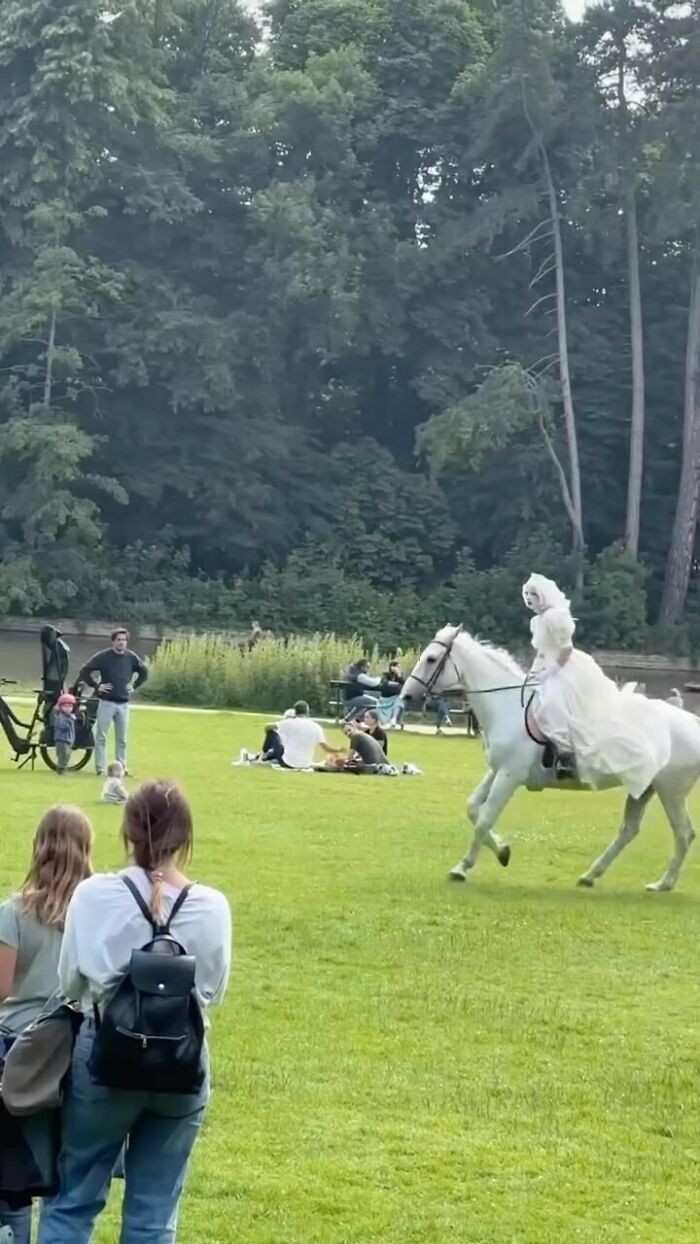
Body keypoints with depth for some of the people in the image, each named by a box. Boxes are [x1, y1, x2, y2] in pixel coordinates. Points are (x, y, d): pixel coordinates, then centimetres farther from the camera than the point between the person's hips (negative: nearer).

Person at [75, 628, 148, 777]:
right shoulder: (103, 657, -7)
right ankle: (100, 768, 1)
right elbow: (85, 671, -5)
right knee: (101, 737, -2)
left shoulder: (131, 657, 4)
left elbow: (144, 672, 20)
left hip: (123, 704, 3)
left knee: (122, 739, 7)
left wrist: (134, 685, 10)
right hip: (106, 702, -3)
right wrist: (96, 686, -9)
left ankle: (122, 766, 15)